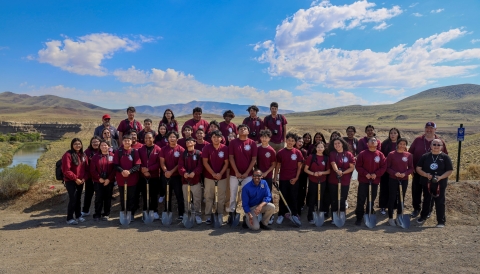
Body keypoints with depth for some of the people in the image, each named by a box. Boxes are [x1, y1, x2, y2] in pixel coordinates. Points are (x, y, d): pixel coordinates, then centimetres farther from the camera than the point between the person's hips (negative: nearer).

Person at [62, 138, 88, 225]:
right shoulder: (68, 155, -12)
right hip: (71, 181, -6)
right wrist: (75, 179, -15)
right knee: (73, 199, -5)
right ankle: (69, 218, 6)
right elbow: (66, 170, -16)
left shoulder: (83, 155, 8)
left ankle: (78, 215, 27)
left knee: (78, 198, 14)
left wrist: (84, 178, -5)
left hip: (81, 181, 6)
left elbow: (86, 168, 9)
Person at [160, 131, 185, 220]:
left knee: (179, 196, 1)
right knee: (167, 196, 12)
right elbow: (162, 162, 2)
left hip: (177, 176, -3)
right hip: (166, 176, 3)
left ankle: (181, 214, 8)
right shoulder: (164, 149, 5)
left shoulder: (181, 149, -4)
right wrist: (166, 171, -14)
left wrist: (172, 171, -15)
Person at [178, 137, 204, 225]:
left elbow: (200, 166, -9)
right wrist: (184, 173, -23)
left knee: (197, 199, 0)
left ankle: (197, 215, 11)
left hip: (196, 180, -2)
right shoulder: (183, 154, 8)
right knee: (186, 199, 12)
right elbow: (180, 166, -3)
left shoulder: (199, 153, 1)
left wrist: (194, 172, -25)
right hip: (185, 180, 3)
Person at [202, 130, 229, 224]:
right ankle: (208, 216, 13)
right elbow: (205, 162, -7)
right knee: (209, 197, 5)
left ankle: (220, 215, 19)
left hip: (222, 177, 1)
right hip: (209, 176, -1)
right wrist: (213, 174, -14)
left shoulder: (225, 148, -4)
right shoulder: (207, 148, -6)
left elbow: (226, 163, -2)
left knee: (221, 197, 7)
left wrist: (220, 173, -13)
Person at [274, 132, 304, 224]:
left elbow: (299, 166, 2)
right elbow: (278, 166, 3)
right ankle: (281, 215, 14)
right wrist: (275, 177, -1)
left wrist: (296, 178, -5)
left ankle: (294, 214, 19)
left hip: (293, 179, 0)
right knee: (283, 197, 7)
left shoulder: (298, 153, 0)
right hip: (283, 179, 0)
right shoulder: (280, 152, 0)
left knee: (293, 197, 8)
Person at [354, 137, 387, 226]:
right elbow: (358, 166, -4)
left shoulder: (380, 154, 3)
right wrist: (365, 173, -15)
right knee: (361, 200, -1)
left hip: (375, 181, 2)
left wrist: (376, 174, -13)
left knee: (372, 199, 11)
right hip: (363, 180, -2)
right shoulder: (362, 154, -2)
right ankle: (359, 218, 7)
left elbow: (383, 167, 0)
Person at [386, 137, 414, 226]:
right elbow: (387, 167, -3)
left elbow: (411, 168, 5)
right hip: (393, 179, -2)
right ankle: (390, 218, 11)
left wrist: (405, 173, -12)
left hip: (404, 180, 2)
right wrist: (394, 173, -18)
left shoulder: (409, 155, 2)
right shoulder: (391, 154, -5)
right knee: (392, 198, 2)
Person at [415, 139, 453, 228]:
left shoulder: (445, 157, -1)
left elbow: (450, 170, -3)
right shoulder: (425, 156, 2)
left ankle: (441, 221, 14)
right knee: (426, 200, 16)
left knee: (440, 202, 3)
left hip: (440, 184, -2)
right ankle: (423, 217, 30)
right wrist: (426, 175, -16)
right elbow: (418, 169, 1)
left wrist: (440, 177, -18)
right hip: (427, 183, 2)